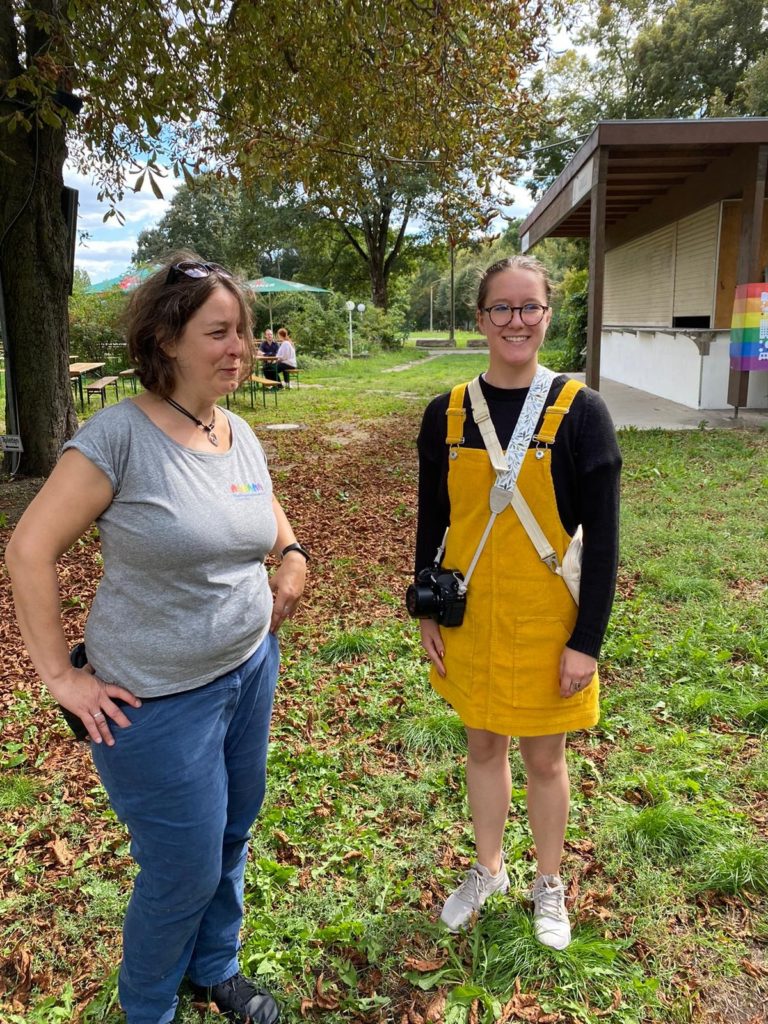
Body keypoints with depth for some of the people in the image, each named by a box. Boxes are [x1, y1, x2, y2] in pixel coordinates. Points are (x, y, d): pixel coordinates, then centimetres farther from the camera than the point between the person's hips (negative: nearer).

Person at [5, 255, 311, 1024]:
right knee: (185, 871, 9)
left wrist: (292, 553, 3)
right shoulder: (119, 434, -19)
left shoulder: (241, 435, 1)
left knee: (232, 838, 22)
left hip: (250, 670, 7)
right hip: (158, 700, -6)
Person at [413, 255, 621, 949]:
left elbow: (603, 537, -10)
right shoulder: (447, 413, -3)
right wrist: (427, 612, 6)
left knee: (544, 757, 14)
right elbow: (431, 521, 6)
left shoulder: (579, 410, -12)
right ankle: (488, 869, 44)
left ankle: (549, 884, 41)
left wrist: (587, 640, -11)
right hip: (469, 616, 3)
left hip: (545, 620, -3)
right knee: (483, 743, 20)